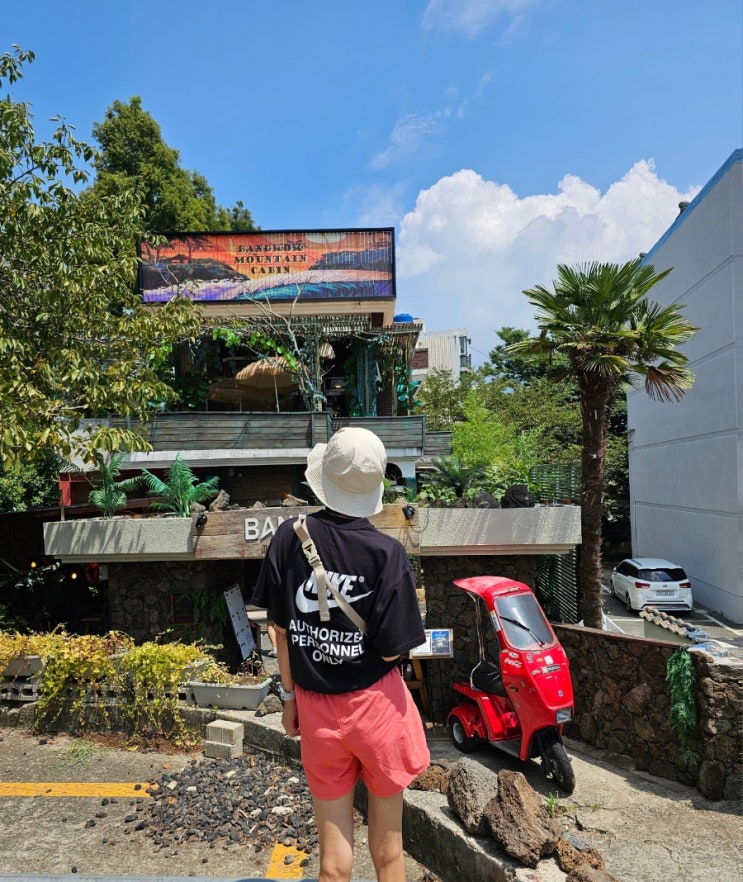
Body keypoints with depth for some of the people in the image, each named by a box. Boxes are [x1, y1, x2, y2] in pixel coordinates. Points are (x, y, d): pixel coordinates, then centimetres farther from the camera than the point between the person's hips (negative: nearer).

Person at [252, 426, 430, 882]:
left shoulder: (291, 536, -8)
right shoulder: (388, 552, -16)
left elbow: (281, 628, -2)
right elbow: (391, 650, -14)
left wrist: (290, 695, 11)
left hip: (316, 708, 2)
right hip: (374, 704, -2)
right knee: (387, 845, 20)